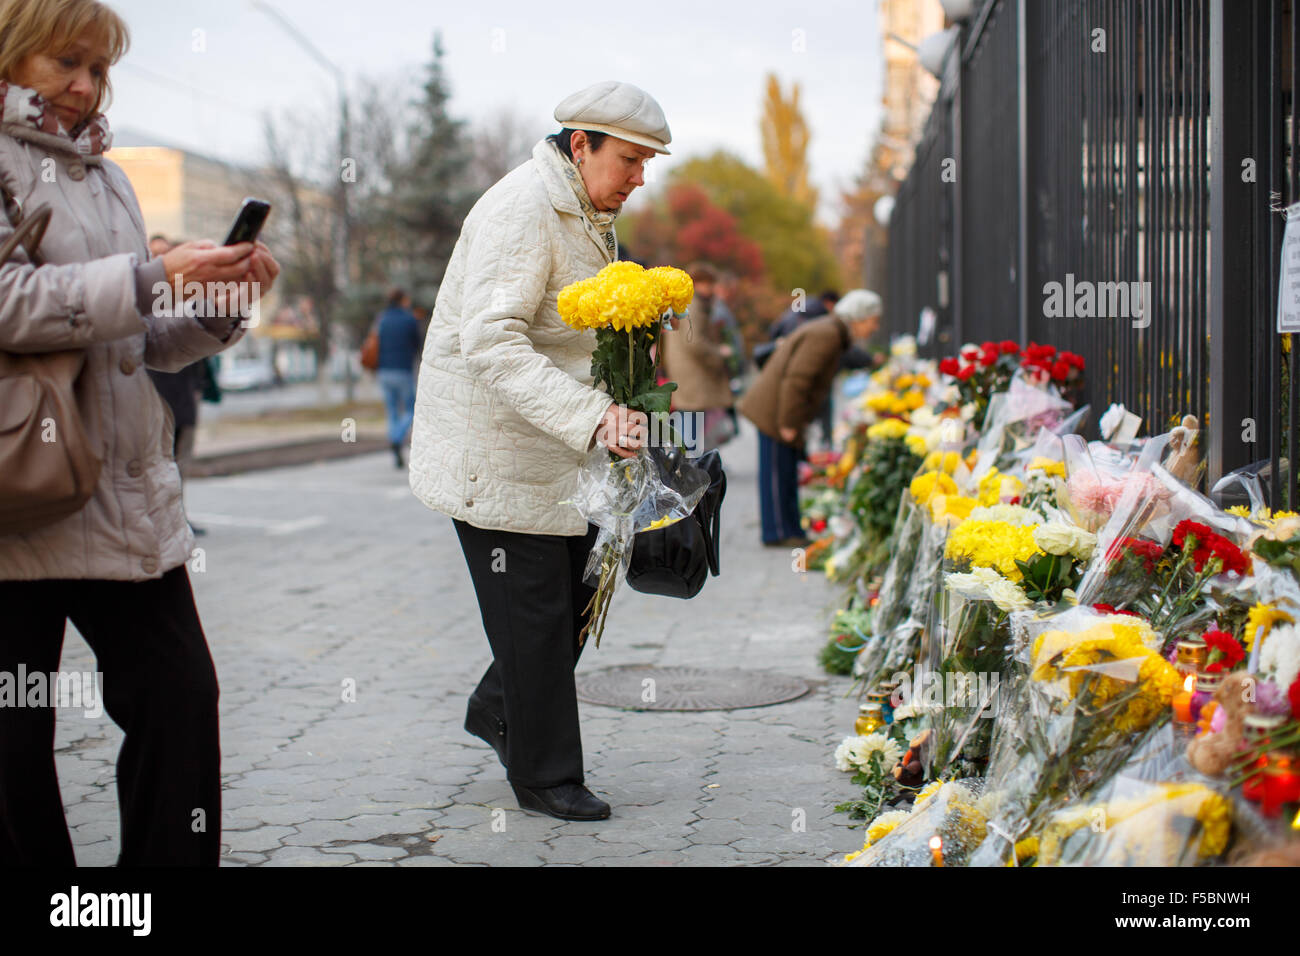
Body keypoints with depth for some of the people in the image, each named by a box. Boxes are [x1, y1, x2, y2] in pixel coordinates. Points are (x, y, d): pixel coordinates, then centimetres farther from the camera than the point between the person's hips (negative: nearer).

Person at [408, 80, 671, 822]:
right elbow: (490, 342, -31)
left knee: (584, 580, 13)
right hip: (494, 448, -9)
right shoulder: (522, 210, -20)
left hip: (554, 446, 9)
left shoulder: (589, 217, 12)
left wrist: (608, 408, 5)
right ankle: (544, 775, 12)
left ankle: (499, 710, 33)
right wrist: (588, 418, -39)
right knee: (535, 613, -2)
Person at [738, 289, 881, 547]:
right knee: (778, 473, -3)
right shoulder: (826, 335, -19)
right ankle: (777, 533, 3)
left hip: (774, 408, 10)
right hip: (774, 412, -10)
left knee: (786, 473, 13)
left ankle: (791, 531, 19)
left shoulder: (825, 330, 13)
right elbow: (796, 379, -25)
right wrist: (789, 423, -22)